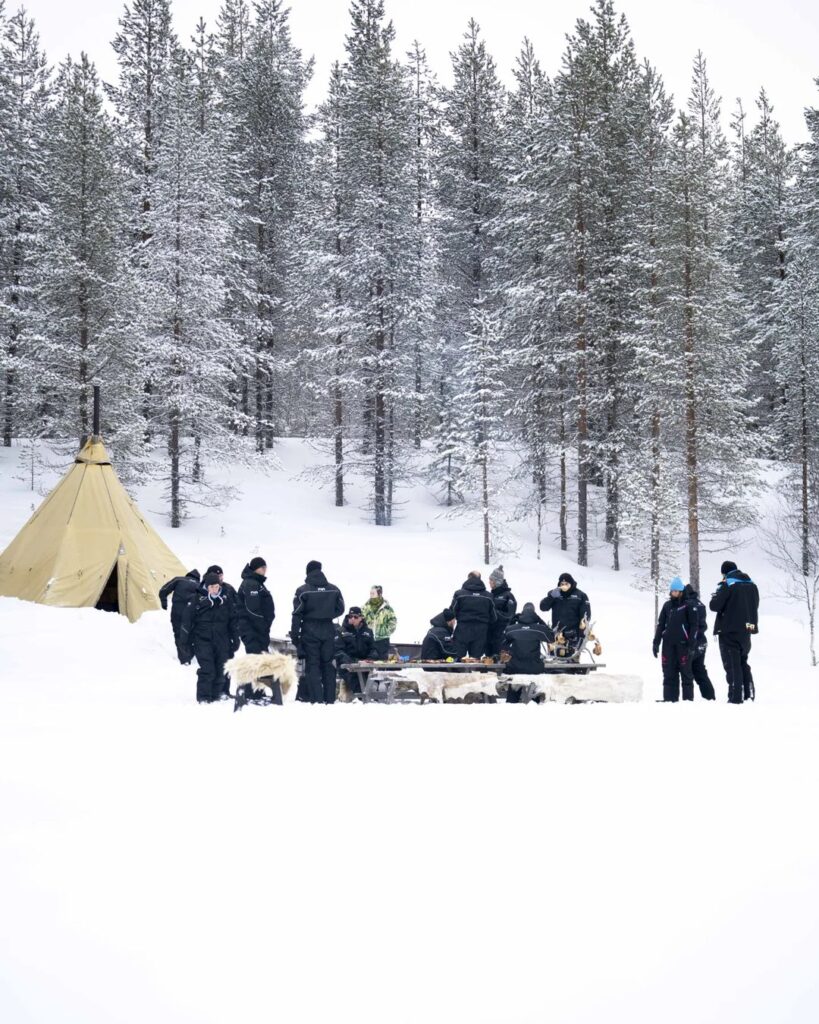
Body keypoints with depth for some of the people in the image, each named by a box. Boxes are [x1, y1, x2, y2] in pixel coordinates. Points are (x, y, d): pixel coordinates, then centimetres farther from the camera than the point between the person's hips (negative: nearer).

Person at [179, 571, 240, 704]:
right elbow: (187, 622, -1)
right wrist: (184, 643, -2)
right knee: (207, 669, -12)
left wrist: (235, 640, 14)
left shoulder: (225, 600, 7)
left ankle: (217, 695, 15)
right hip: (203, 640, -4)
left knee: (221, 670, 3)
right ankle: (203, 697, -3)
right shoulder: (197, 599, -4)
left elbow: (233, 622, 15)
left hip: (222, 640, 4)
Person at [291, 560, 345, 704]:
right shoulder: (334, 589, 3)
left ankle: (316, 699, -6)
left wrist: (294, 636, -4)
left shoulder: (302, 590, -8)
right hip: (328, 631, 3)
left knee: (312, 665, 0)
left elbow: (297, 615, -8)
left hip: (309, 632, -3)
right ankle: (330, 699, 12)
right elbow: (340, 609, 11)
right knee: (328, 665, 11)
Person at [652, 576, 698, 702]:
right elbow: (660, 625, 16)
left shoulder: (688, 606, 0)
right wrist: (656, 642, 10)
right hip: (668, 645, 4)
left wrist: (692, 645, -10)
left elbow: (694, 626, -4)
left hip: (683, 644, -4)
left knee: (686, 672, -1)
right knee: (669, 673, 3)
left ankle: (688, 699, 3)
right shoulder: (667, 605, 14)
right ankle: (669, 699, 6)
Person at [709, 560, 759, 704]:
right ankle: (749, 694, 17)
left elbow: (714, 605, -15)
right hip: (746, 631, 7)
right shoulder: (751, 584, 10)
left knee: (732, 664, -3)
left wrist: (714, 598, 3)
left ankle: (736, 696, -8)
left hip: (730, 631, -6)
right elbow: (754, 606, 20)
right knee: (743, 662, 19)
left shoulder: (727, 584, -12)